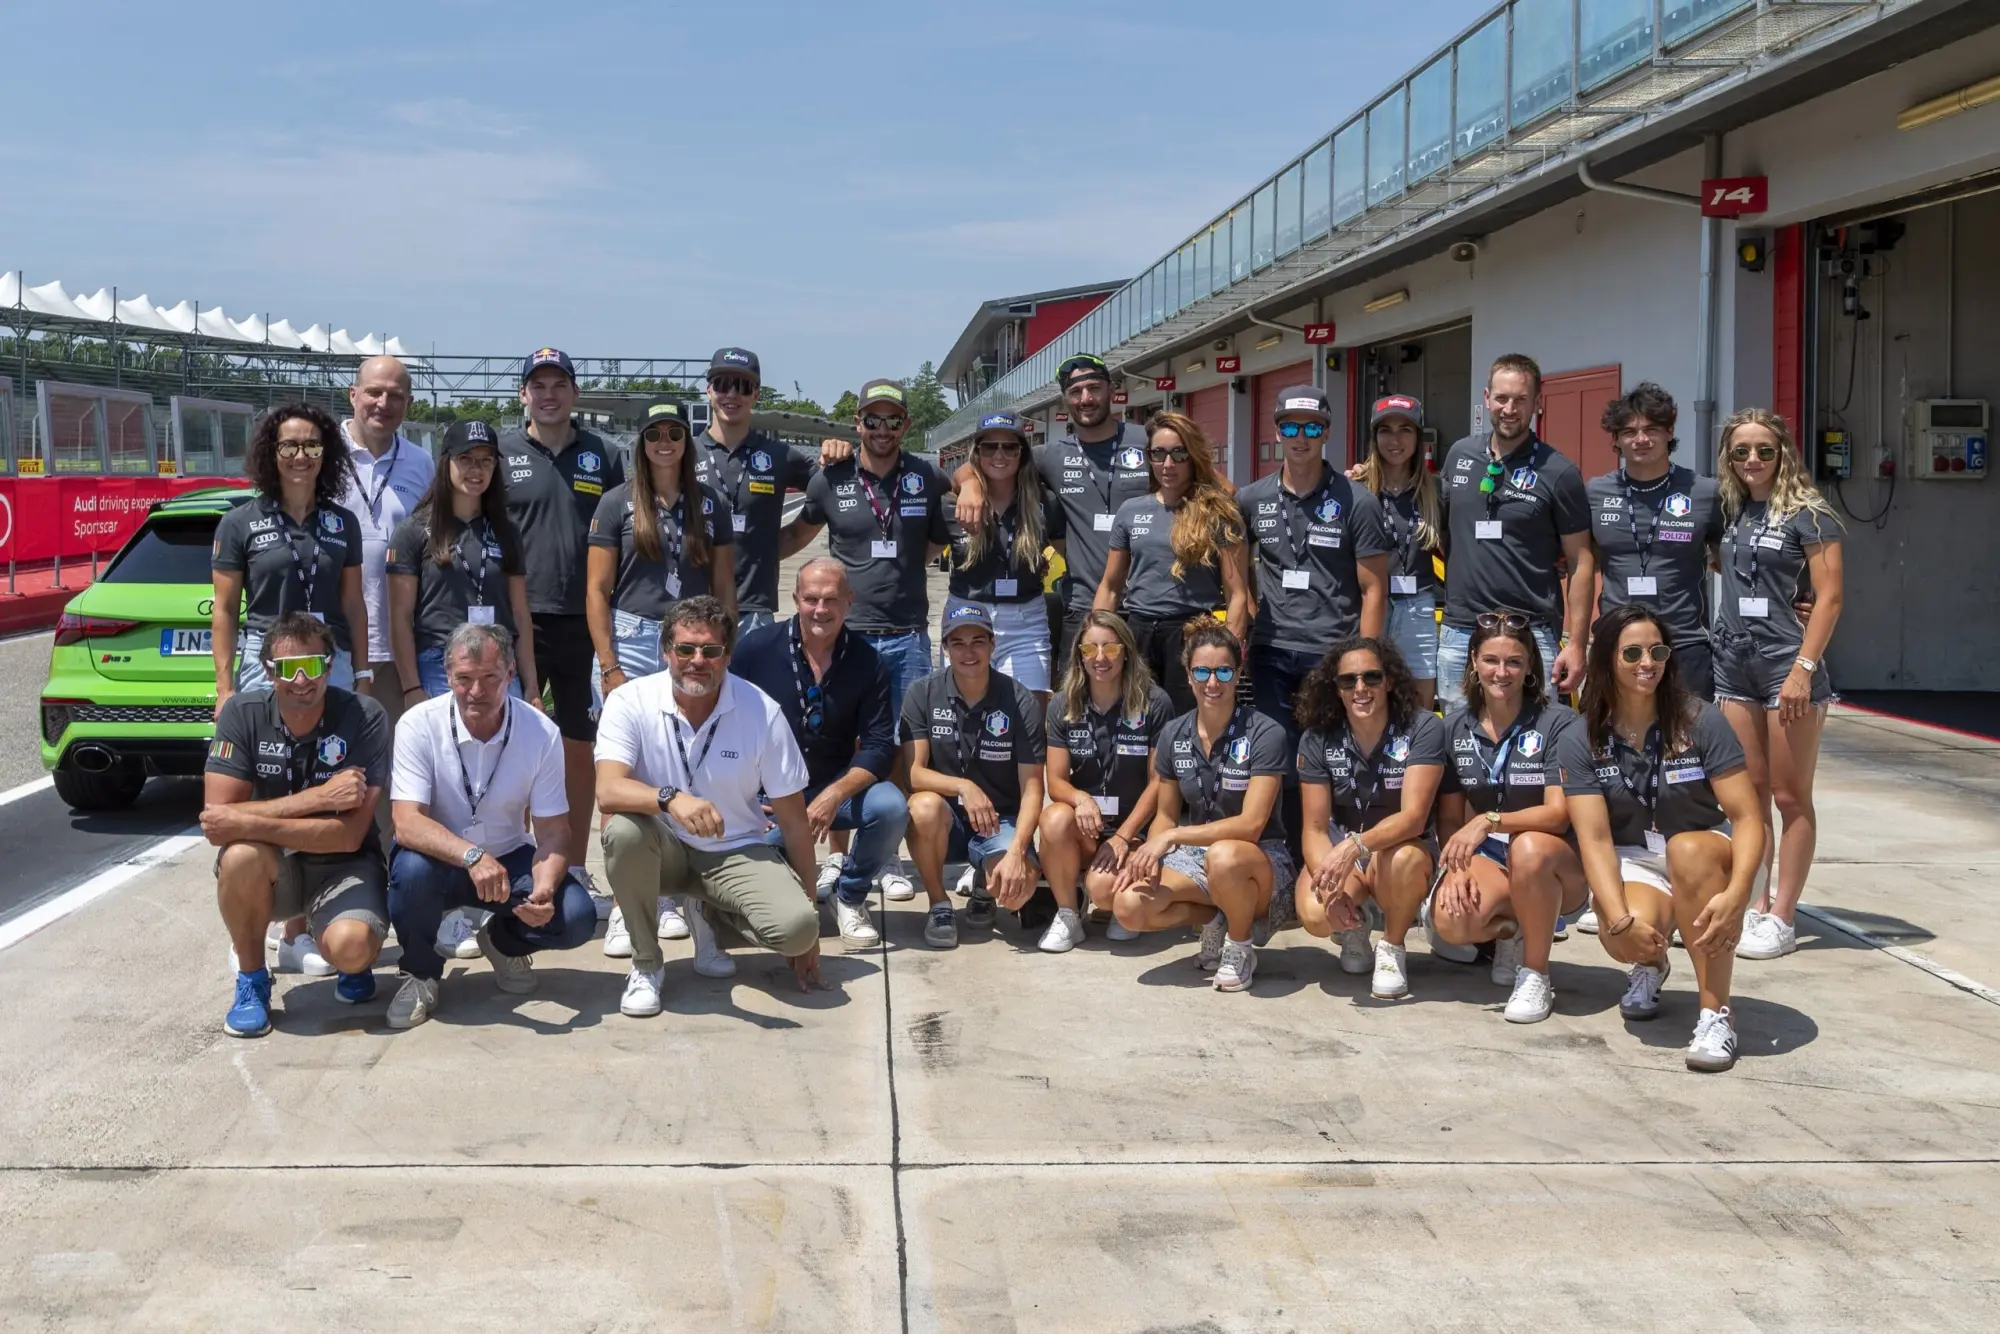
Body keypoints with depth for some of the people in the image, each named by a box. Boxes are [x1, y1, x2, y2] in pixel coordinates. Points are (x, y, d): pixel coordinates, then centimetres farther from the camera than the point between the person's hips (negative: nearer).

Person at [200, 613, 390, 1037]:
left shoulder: (364, 717, -18)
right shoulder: (243, 713, -12)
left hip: (342, 866, -2)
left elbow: (349, 835, -23)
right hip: (270, 868, 2)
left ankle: (351, 966, 9)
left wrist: (249, 824, -30)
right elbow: (216, 818, -21)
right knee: (241, 855, -33)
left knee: (353, 947, -31)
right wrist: (315, 798, -28)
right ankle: (251, 978, -7)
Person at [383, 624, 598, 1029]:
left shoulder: (542, 733, -14)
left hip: (509, 859, 2)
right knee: (412, 869, -36)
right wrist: (472, 856, -45)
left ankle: (504, 942, 14)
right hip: (440, 858, -2)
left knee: (576, 916, -23)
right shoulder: (419, 725, -19)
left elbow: (553, 832, -12)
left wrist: (544, 890, -33)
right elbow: (407, 824, -27)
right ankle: (421, 973, -4)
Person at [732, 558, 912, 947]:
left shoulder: (867, 662, -5)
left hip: (835, 789, 1)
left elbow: (879, 747, -8)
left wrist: (835, 795, -26)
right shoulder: (756, 649, -7)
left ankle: (850, 895, 0)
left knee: (890, 807, -29)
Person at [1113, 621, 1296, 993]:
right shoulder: (1172, 735, 1)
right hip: (1194, 855, 4)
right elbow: (1165, 816, 8)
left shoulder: (1265, 735, -15)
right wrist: (1150, 853, -15)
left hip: (1260, 861, -4)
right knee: (1128, 907, -24)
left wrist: (1172, 837, -25)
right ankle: (1215, 920, 5)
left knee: (1222, 857, -41)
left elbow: (1251, 825, -21)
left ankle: (1241, 945, -10)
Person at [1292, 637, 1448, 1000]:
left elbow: (1413, 817, -26)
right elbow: (1314, 827, -9)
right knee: (1316, 915, -30)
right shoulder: (1317, 739, -8)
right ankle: (1353, 927, 11)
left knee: (1400, 858, -39)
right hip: (1339, 850, 2)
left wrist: (1356, 846, -43)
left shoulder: (1422, 728, -17)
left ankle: (1392, 949, -8)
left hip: (1403, 847, -2)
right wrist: (1329, 880, -30)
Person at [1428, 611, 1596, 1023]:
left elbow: (1558, 814, -18)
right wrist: (1457, 867, -15)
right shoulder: (1455, 726, 3)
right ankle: (1511, 930, 9)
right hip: (1488, 858, 3)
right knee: (1449, 920, -30)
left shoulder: (1558, 724, -10)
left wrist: (1490, 821, -32)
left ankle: (1535, 974, -17)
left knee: (1527, 848, -40)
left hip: (1556, 864, -3)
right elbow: (1449, 818, 4)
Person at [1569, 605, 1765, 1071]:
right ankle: (1652, 965, 11)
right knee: (1626, 940, -32)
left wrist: (1735, 894, -33)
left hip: (1709, 858, -1)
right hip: (1633, 862, 1)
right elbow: (1594, 837, -14)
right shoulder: (1586, 737, -7)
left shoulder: (1700, 721, -11)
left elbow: (1748, 817, -15)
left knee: (1686, 849, -37)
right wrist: (1618, 919, -29)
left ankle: (1716, 1013, -28)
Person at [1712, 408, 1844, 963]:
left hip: (1787, 664, -6)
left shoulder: (1807, 512, -6)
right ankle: (1755, 906, 19)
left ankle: (1782, 919, 5)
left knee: (1790, 797, 1)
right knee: (1749, 793, 10)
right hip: (1735, 662, 6)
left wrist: (1803, 669, -17)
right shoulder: (1733, 512, 11)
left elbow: (1829, 597, -10)